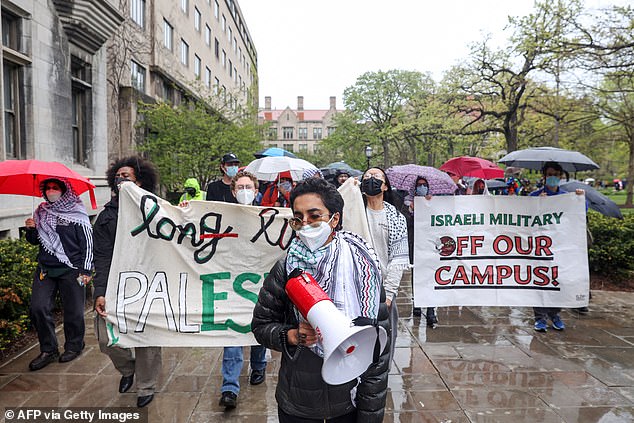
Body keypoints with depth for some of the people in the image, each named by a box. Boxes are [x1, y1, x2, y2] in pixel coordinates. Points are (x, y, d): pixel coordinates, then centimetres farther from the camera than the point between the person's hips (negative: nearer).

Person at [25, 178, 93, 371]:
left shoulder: (77, 213, -4)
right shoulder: (41, 212, 11)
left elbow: (87, 243, -5)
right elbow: (35, 241, 20)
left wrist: (86, 270, -10)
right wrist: (31, 230, -2)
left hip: (71, 270, -4)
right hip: (45, 268, 5)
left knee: (73, 311, 3)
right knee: (38, 307, -2)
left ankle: (74, 346, 23)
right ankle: (48, 350, 13)